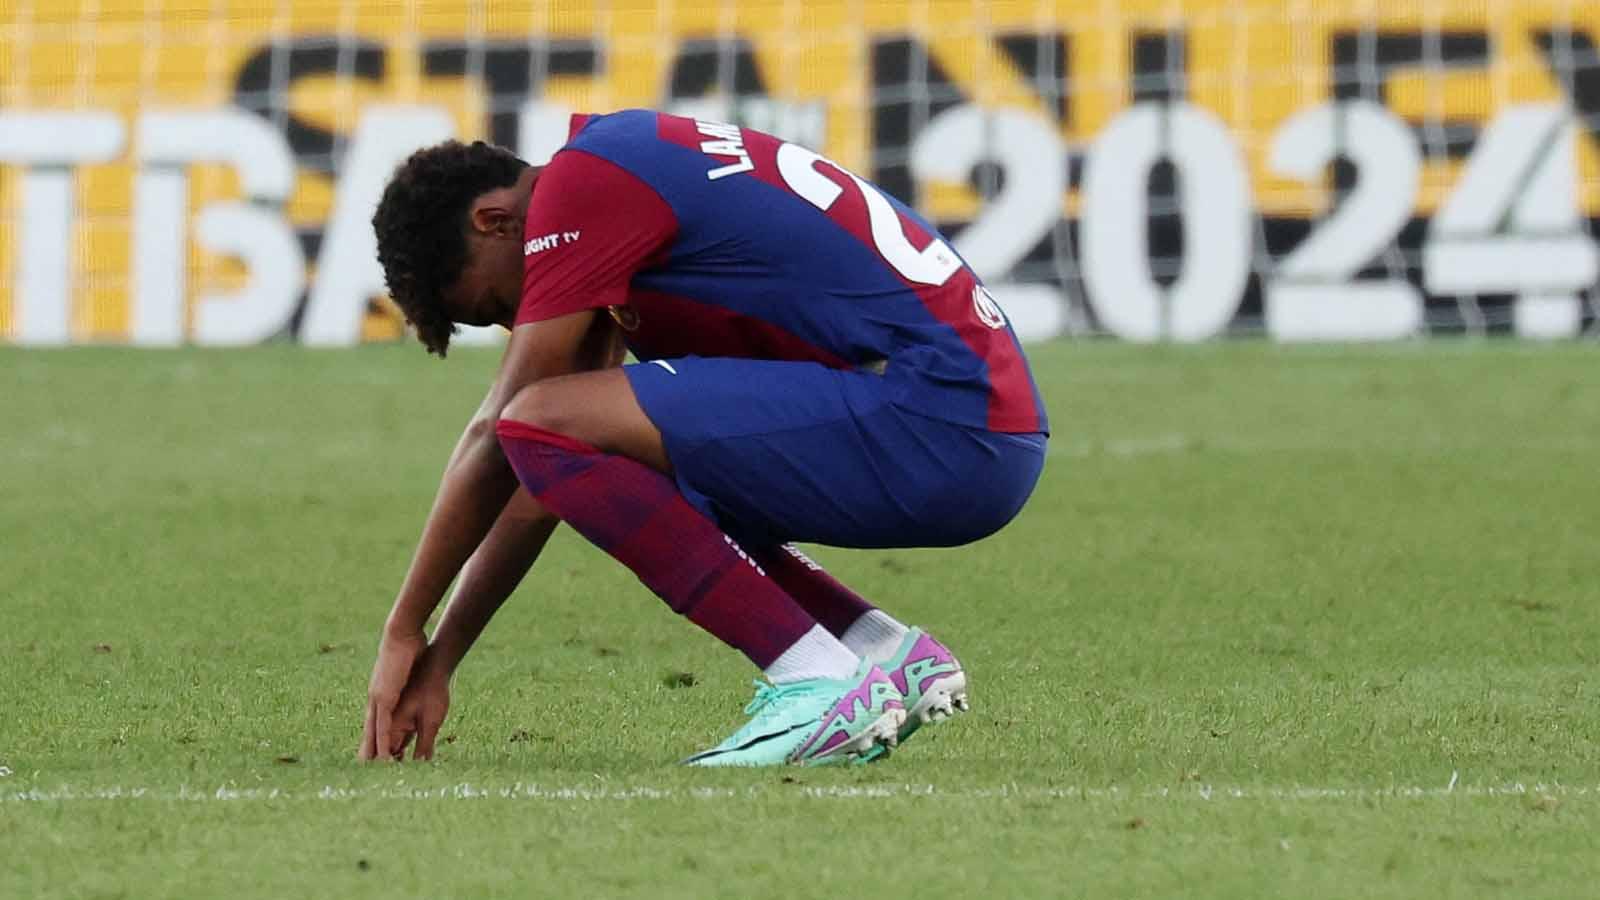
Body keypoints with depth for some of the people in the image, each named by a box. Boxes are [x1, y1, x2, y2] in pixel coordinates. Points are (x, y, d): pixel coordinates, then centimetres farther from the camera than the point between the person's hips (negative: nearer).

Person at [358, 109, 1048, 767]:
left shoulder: (582, 184, -8)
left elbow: (496, 439, -6)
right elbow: (550, 478, 24)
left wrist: (403, 632, 3)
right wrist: (440, 658, 22)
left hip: (937, 427, -10)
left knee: (546, 427, -16)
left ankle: (821, 681, -14)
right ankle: (891, 652, 12)